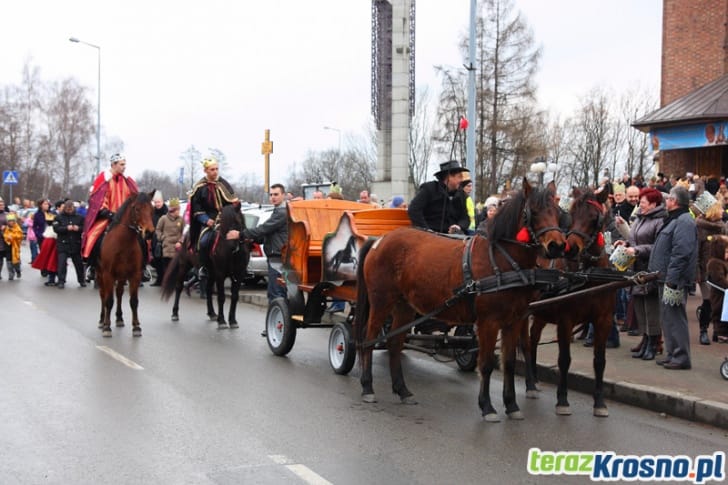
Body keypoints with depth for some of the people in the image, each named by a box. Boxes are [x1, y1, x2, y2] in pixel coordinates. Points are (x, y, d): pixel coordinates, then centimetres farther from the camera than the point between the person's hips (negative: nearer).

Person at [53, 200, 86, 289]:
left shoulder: (79, 217, 5)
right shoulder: (59, 217, 1)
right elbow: (56, 228, -10)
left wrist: (78, 228, -16)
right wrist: (66, 228, -22)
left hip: (76, 244, 2)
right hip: (63, 244, -2)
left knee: (79, 263, 10)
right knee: (62, 263, -6)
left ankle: (81, 280, 24)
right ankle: (61, 281, -1)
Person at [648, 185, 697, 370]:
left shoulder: (684, 222, -16)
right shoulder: (674, 220, 18)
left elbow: (681, 254, -24)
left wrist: (672, 281, -27)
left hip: (674, 280, -11)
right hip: (666, 278, 11)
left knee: (674, 318, -7)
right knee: (668, 318, 14)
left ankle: (681, 357, -3)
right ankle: (672, 354, 22)